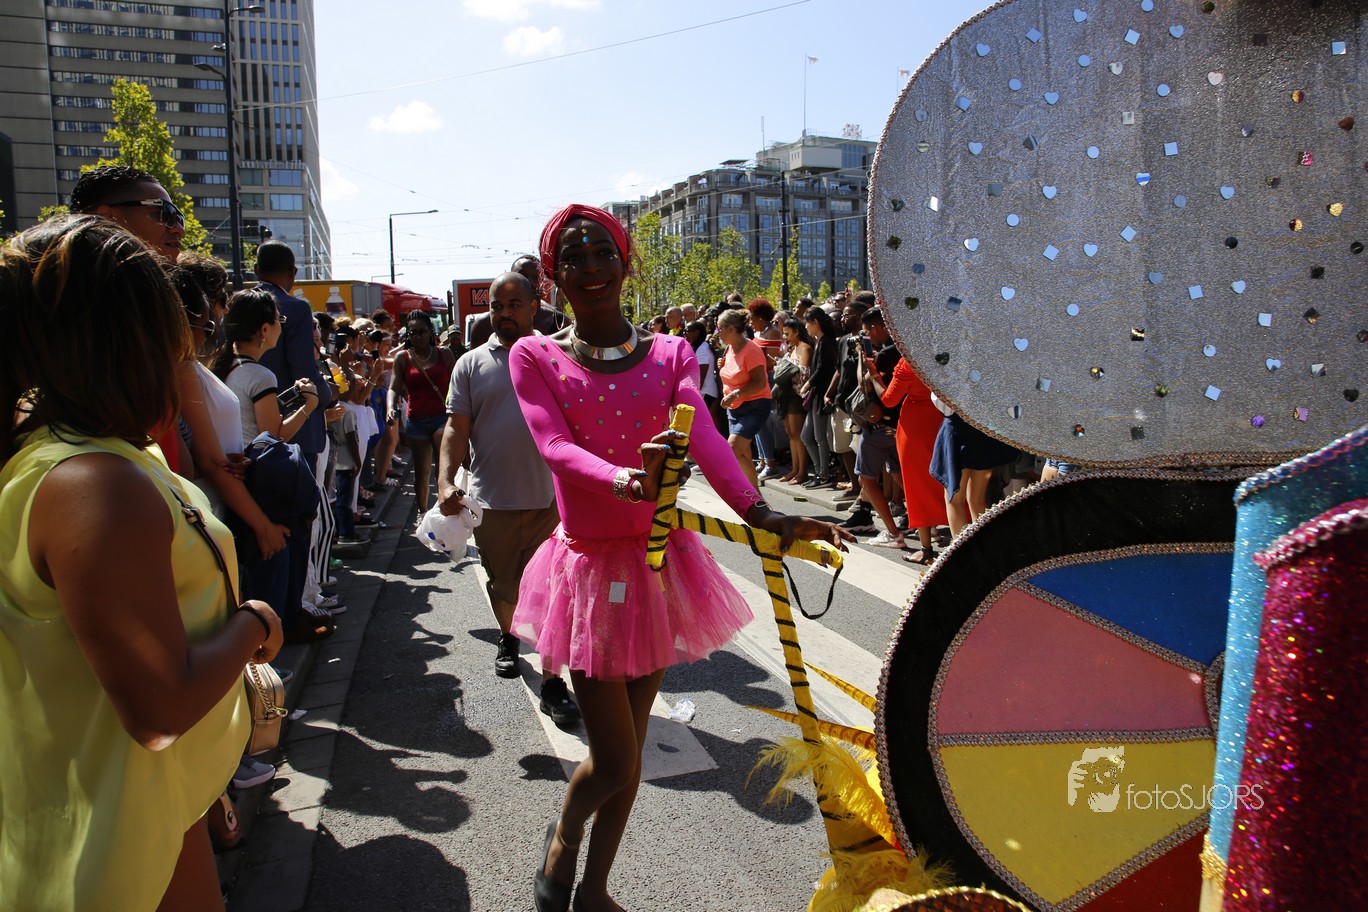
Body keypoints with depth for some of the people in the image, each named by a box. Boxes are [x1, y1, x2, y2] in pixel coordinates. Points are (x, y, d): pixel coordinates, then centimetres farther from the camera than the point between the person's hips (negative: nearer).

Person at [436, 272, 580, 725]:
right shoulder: (472, 364, 5)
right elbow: (457, 428, 1)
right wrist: (445, 482, -13)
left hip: (551, 498, -1)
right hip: (492, 500, 2)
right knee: (502, 586, 17)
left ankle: (552, 681, 10)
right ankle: (508, 638, 47)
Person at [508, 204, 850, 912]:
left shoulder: (670, 353, 4)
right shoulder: (535, 357, -2)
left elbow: (703, 437, -13)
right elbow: (555, 447, -18)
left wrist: (760, 513, -32)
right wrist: (625, 480, -40)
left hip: (658, 561, 3)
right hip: (589, 567, -3)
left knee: (630, 748, 14)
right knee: (615, 761, -1)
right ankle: (561, 838, 35)